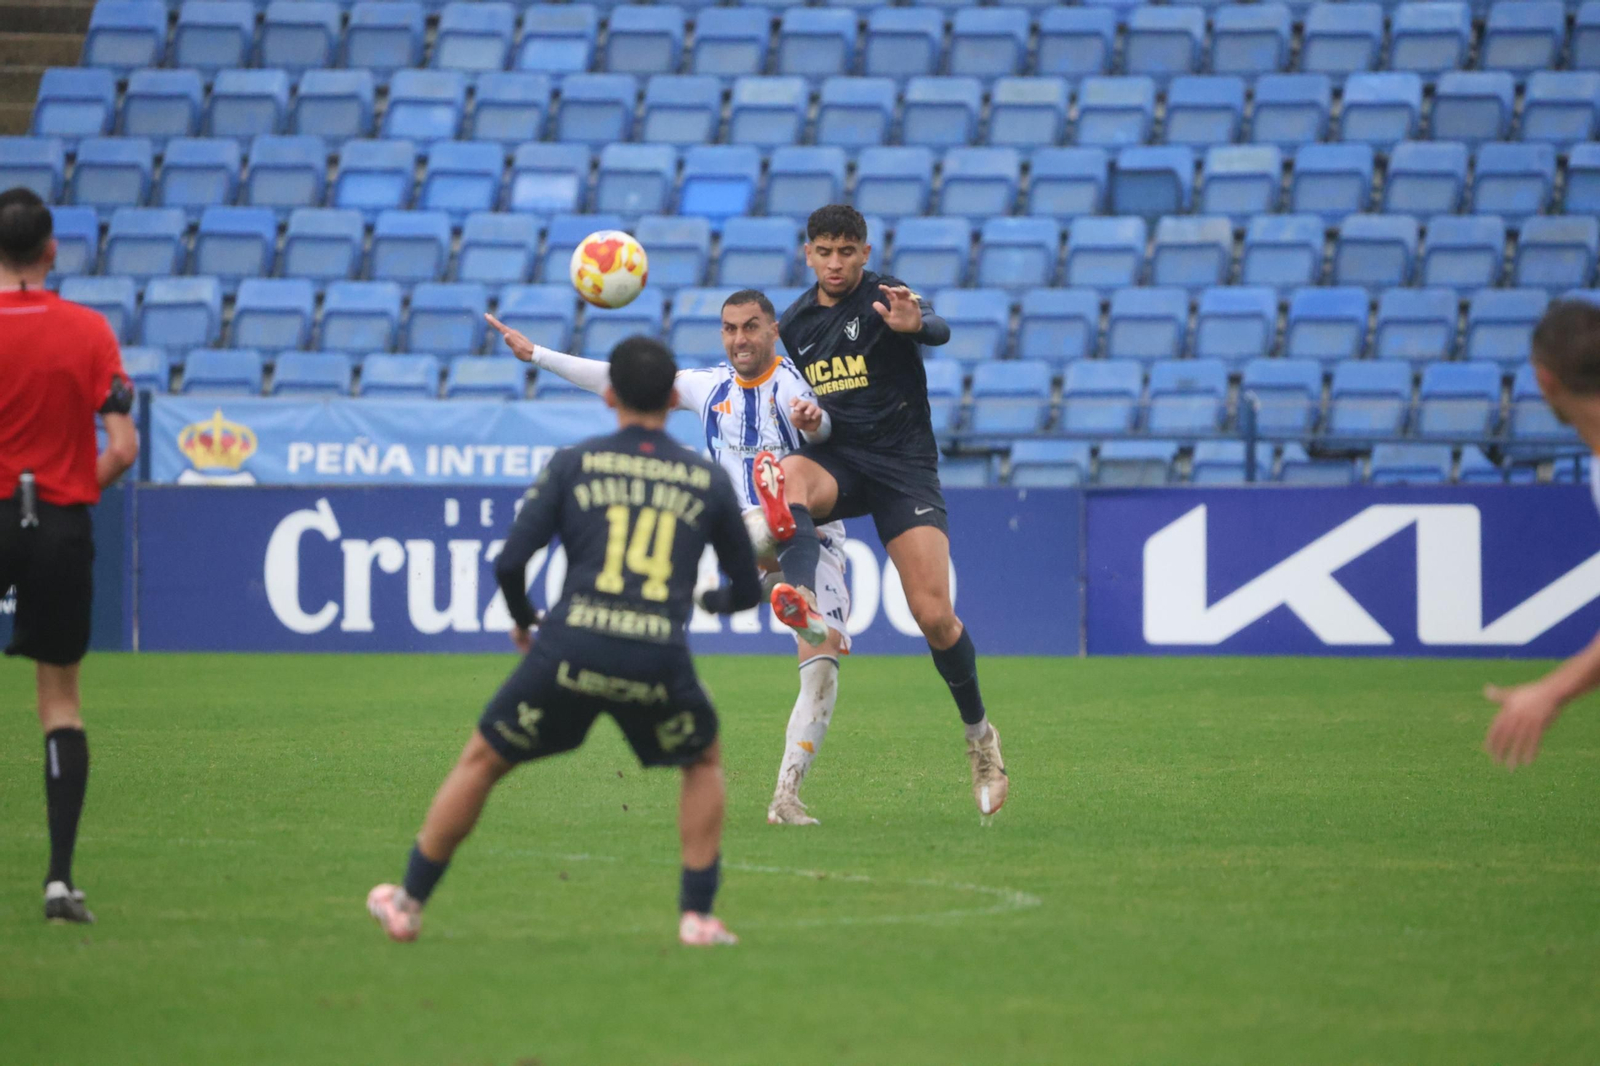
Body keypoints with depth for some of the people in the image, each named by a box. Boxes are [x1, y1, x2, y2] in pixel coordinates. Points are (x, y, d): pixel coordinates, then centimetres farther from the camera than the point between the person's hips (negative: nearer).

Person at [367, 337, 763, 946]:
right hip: (659, 660, 1)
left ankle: (407, 904, 24)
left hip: (571, 646, 0)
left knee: (481, 762, 19)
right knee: (704, 761, 28)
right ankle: (697, 915, 18)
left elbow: (510, 561, 4)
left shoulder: (574, 464, 9)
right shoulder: (709, 481, 12)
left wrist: (521, 621, 25)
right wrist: (716, 600, 45)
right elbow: (747, 589, 21)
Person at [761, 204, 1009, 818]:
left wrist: (913, 324, -51)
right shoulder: (795, 323, 12)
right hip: (836, 462, 3)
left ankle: (979, 735, 12)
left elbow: (938, 330, -27)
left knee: (934, 616, -12)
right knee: (788, 475, -36)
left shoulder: (885, 297, -4)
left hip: (903, 463, -3)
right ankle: (799, 596, -63)